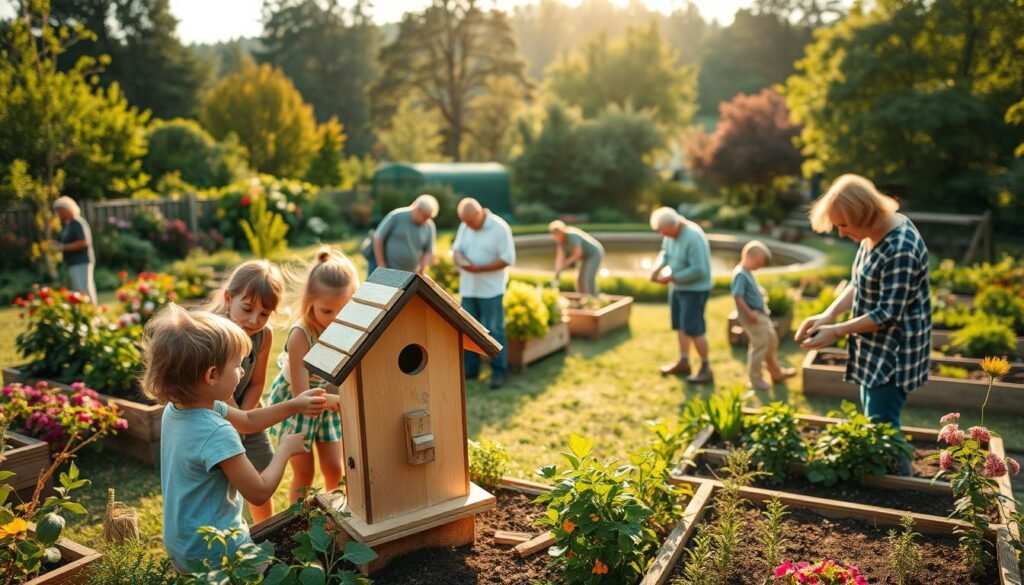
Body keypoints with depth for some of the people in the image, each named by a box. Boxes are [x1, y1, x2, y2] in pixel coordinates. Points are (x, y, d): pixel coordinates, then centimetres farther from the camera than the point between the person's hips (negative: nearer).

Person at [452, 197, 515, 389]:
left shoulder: (500, 228, -13)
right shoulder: (464, 227, 6)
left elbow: (507, 259, -15)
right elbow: (456, 250, 7)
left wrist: (480, 268, -21)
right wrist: (461, 261, -17)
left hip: (491, 289, -6)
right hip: (468, 287, 6)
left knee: (494, 331, -1)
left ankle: (499, 371, 7)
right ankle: (470, 369, 19)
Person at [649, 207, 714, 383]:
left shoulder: (693, 238, -27)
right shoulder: (671, 233, -2)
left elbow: (698, 270, -28)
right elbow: (665, 253, 14)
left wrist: (671, 277, -23)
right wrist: (658, 267, -6)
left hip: (694, 289, -9)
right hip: (677, 287, 9)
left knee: (694, 329, -6)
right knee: (681, 325, 17)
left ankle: (706, 369, 6)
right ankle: (684, 362, 31)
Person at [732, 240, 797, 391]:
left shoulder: (748, 273, 11)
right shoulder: (740, 274, -20)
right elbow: (738, 296, -27)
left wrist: (762, 307, 15)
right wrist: (749, 313, -27)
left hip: (760, 314, 11)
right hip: (752, 316, -11)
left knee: (772, 339, 20)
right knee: (760, 344, -6)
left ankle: (776, 372, 35)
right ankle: (754, 379, 7)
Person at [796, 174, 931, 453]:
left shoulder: (901, 249, -27)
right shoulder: (874, 232, 3)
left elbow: (889, 314, -25)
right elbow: (859, 284, 12)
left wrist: (837, 331, -19)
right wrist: (829, 313, -2)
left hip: (894, 350, -10)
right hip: (875, 347, 10)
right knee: (875, 421, 19)